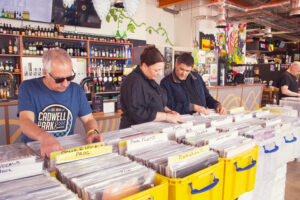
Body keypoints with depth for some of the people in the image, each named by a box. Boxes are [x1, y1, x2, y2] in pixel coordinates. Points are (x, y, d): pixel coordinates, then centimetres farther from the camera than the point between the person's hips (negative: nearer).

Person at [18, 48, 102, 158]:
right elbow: (25, 121, -18)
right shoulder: (28, 88, -4)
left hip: (66, 149, 0)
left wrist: (93, 132, -17)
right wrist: (44, 137, -39)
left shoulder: (76, 90, 4)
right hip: (33, 150, 0)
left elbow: (89, 119, 6)